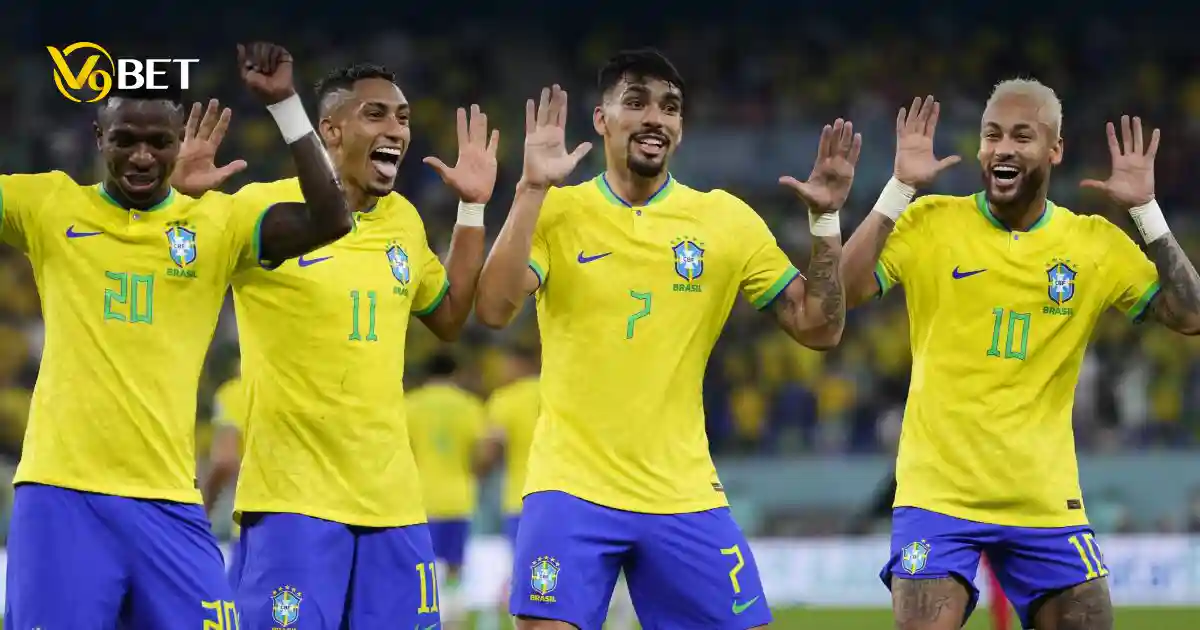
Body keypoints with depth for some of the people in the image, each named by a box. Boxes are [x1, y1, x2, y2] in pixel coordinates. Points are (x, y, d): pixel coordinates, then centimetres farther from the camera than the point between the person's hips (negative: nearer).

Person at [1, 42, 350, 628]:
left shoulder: (217, 222, 7)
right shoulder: (50, 206, 5)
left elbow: (328, 221, -5)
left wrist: (283, 102, -10)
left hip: (168, 497, 1)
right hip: (59, 490, -1)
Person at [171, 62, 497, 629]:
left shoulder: (403, 219, 12)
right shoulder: (264, 207, -7)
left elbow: (449, 319, 25)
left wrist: (472, 207, 18)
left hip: (392, 497, 6)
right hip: (292, 496, -6)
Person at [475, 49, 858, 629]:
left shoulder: (725, 219, 5)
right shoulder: (556, 211, 0)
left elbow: (819, 329, 4)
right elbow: (493, 310, -15)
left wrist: (825, 220, -8)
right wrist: (532, 189, -20)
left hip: (685, 495, 2)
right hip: (572, 489, -2)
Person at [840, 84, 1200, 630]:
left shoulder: (1095, 243, 3)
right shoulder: (933, 223, -2)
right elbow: (845, 291, -13)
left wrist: (1145, 211, -8)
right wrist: (900, 189, -17)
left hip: (1046, 500, 3)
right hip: (938, 493, -2)